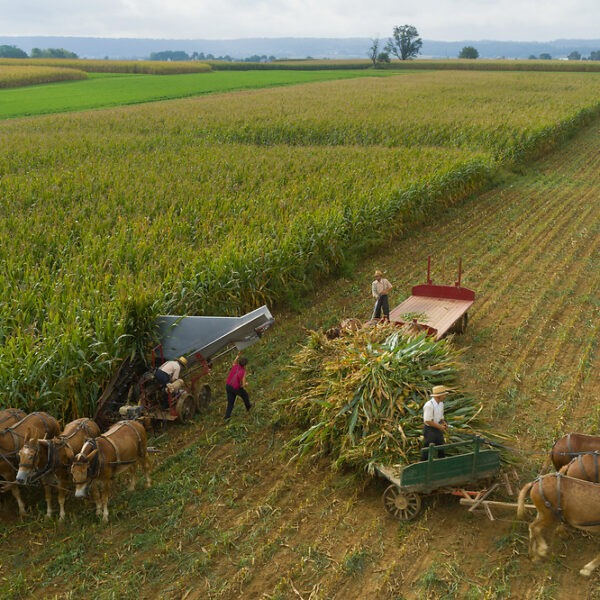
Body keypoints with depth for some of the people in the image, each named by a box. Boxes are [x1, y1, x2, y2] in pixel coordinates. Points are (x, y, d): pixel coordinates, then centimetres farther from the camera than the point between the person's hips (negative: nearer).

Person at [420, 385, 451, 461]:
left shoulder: (441, 403, 3)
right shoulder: (429, 405, -24)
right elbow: (427, 421, -24)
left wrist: (444, 423, -3)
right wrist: (440, 426, -19)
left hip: (438, 429, 8)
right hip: (429, 430, -8)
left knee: (441, 447, 14)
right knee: (428, 449, 2)